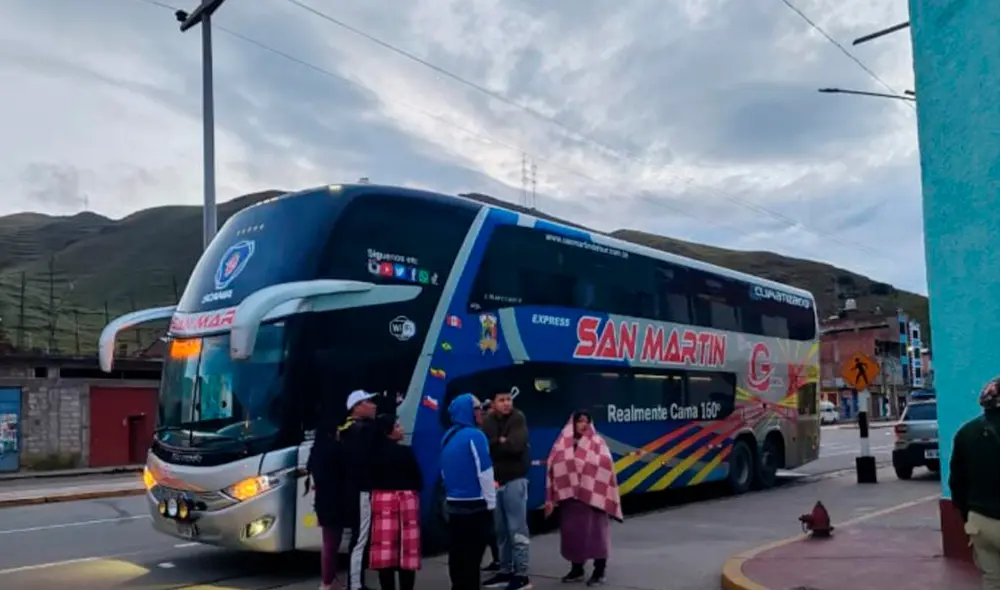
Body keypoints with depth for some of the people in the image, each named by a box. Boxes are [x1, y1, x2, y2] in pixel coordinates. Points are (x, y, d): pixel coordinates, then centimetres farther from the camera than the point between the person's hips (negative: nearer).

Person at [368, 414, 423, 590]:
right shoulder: (405, 452, -12)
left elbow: (371, 478, 5)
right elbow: (418, 479, -5)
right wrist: (414, 490, 15)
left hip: (381, 499, 4)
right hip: (405, 500, -4)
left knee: (385, 549, 6)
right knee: (407, 549, 3)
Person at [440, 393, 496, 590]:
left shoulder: (448, 437, 10)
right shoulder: (474, 435, -14)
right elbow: (484, 472, -16)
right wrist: (491, 502, -8)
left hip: (453, 504, 8)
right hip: (475, 505, -7)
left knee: (457, 555, 13)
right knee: (471, 558, -1)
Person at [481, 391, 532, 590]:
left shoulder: (518, 419, -6)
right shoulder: (487, 421, 7)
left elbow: (515, 446, -20)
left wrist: (493, 446, -10)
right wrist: (500, 442, -15)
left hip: (514, 480, -5)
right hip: (494, 480, 5)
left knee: (517, 530, -4)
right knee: (501, 530, 12)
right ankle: (506, 571, 22)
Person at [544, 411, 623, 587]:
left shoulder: (597, 444, -1)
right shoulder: (562, 444, 6)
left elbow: (606, 470, -5)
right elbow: (553, 469, 5)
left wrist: (605, 498, -12)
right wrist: (550, 499, 1)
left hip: (592, 497, -3)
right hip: (568, 496, 3)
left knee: (595, 532, -2)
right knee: (572, 532, 9)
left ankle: (599, 572, 8)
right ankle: (576, 569, 23)